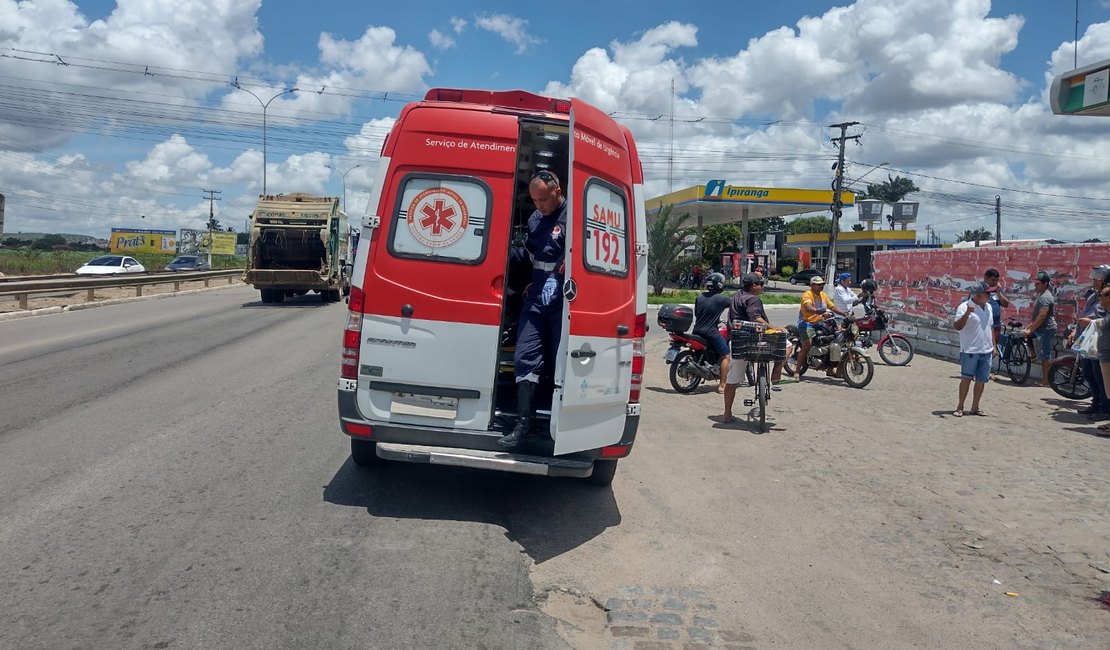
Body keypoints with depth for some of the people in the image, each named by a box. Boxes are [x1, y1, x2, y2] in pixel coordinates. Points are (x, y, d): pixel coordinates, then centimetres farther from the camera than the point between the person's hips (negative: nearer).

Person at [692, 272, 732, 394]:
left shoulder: (699, 296, 7)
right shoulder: (721, 298, -9)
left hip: (697, 332, 7)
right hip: (711, 332, -6)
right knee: (726, 356, 3)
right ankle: (722, 385, 0)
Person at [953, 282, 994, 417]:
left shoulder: (988, 308, 12)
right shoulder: (965, 307, -11)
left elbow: (989, 328, 21)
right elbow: (958, 327, -21)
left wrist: (993, 345, 18)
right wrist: (967, 313, -34)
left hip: (986, 351, 7)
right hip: (970, 351, -7)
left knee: (981, 380, 8)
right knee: (966, 379, -3)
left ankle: (975, 408, 17)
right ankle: (960, 407, 6)